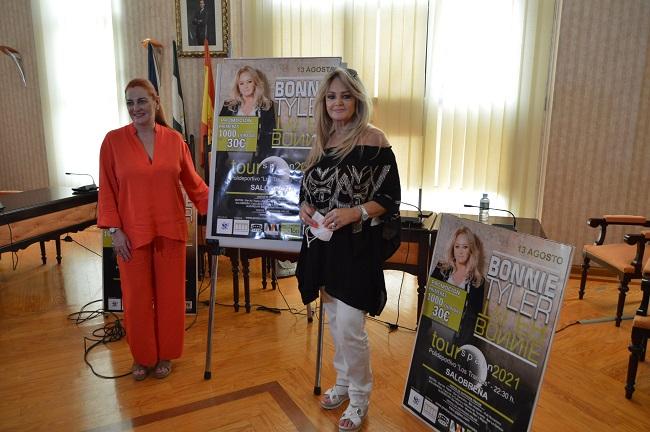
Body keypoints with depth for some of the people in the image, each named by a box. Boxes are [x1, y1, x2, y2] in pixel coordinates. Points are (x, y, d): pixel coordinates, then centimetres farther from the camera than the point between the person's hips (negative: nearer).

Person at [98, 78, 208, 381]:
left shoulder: (174, 139, 1)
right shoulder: (113, 140, -2)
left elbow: (193, 182, 5)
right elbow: (107, 189, -1)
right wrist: (114, 229, -6)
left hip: (170, 230, 1)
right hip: (132, 233, -1)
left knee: (169, 295, 10)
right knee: (136, 296, 9)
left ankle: (165, 354, 29)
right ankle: (142, 356, 30)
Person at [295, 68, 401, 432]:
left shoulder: (373, 140, -10)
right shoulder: (322, 141, 9)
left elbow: (391, 197, -10)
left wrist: (355, 212, -23)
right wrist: (305, 208, -3)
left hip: (356, 246, -6)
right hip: (323, 243, 7)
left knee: (350, 327, -3)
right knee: (335, 321, 18)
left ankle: (360, 396, 21)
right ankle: (344, 382, 39)